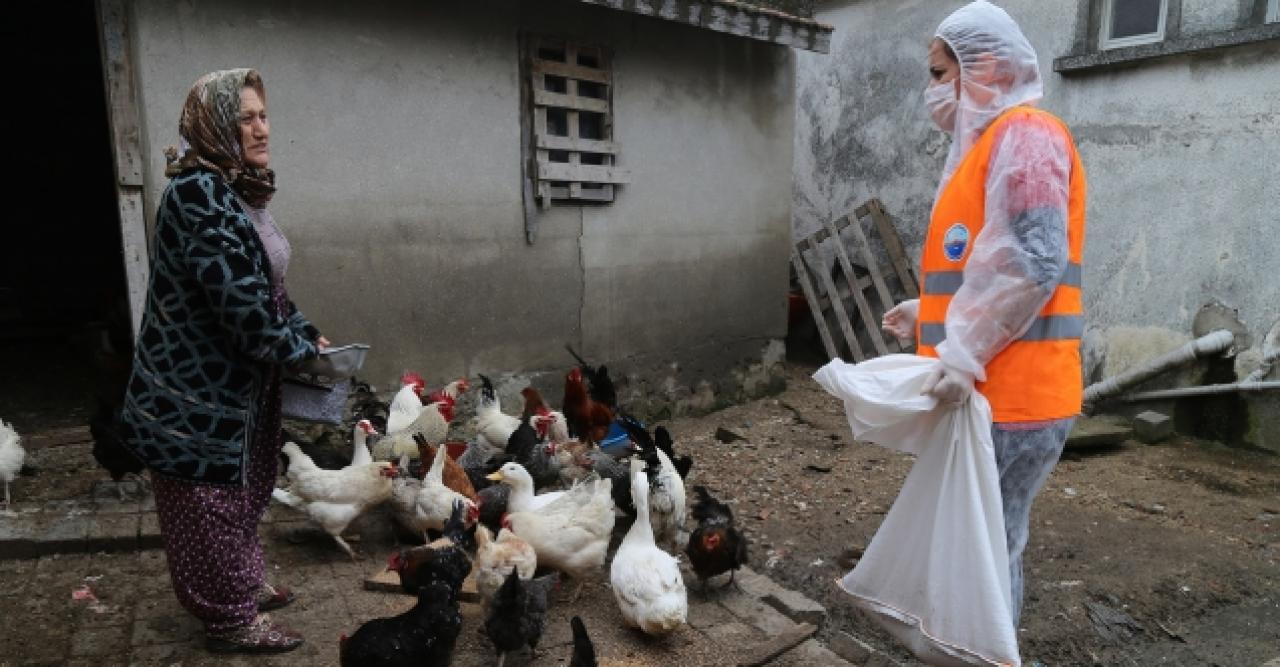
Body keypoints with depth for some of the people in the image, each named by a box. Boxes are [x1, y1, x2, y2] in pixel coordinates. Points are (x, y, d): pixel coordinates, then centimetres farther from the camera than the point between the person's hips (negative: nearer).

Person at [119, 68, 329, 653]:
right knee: (214, 501, 6)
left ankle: (240, 587, 41)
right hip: (199, 390, -10)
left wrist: (306, 333, 6)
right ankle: (230, 620, 22)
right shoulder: (198, 193, -22)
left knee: (242, 489, 22)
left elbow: (267, 284, 16)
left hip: (237, 381, 10)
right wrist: (297, 352, -15)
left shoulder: (238, 191, 10)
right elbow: (239, 298, -27)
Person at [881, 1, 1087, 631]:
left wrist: (964, 353, -24)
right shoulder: (989, 141, 19)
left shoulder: (1025, 134, -11)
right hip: (991, 392, 10)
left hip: (1010, 396, -10)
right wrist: (927, 314, 22)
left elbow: (1033, 262, -22)